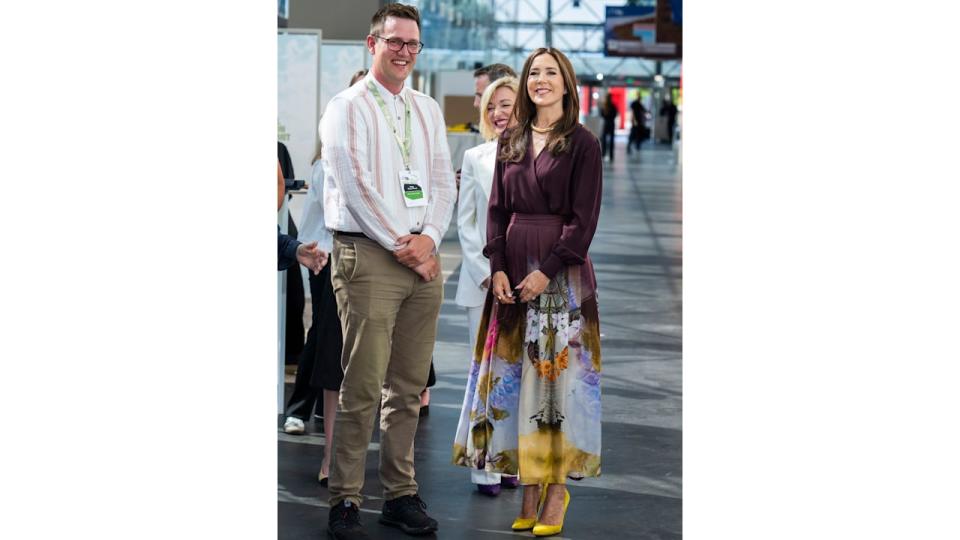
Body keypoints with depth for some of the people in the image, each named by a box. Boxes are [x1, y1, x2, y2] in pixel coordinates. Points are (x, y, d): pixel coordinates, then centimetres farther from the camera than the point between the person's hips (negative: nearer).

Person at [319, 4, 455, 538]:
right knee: (364, 386, -8)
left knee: (409, 386, 6)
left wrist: (429, 239, -4)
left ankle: (402, 494, 12)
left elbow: (444, 182, 13)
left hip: (423, 255, 5)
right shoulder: (348, 107, 0)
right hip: (368, 256, -5)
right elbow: (355, 185, -8)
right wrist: (402, 245, -10)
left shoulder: (428, 109, 17)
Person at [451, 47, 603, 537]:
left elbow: (584, 218, -7)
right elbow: (497, 209, 10)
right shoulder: (510, 142, 12)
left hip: (561, 272, -5)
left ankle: (556, 490, 2)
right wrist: (498, 268, -3)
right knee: (513, 373, 3)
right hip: (512, 270, 5)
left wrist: (547, 272, -15)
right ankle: (529, 488, 9)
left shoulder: (582, 144, -3)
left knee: (558, 374, -3)